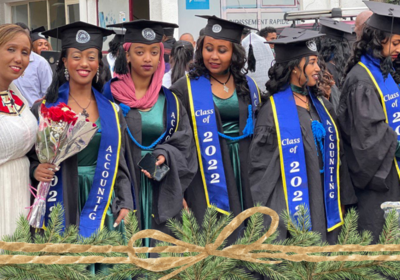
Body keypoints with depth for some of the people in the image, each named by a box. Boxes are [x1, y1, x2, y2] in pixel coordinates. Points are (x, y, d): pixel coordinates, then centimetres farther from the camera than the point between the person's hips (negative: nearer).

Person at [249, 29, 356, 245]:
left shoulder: (322, 106, 10)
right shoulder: (273, 109, -9)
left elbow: (335, 157, 15)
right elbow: (261, 166, -9)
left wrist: (342, 201, 13)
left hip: (326, 203, 6)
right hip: (291, 206, -6)